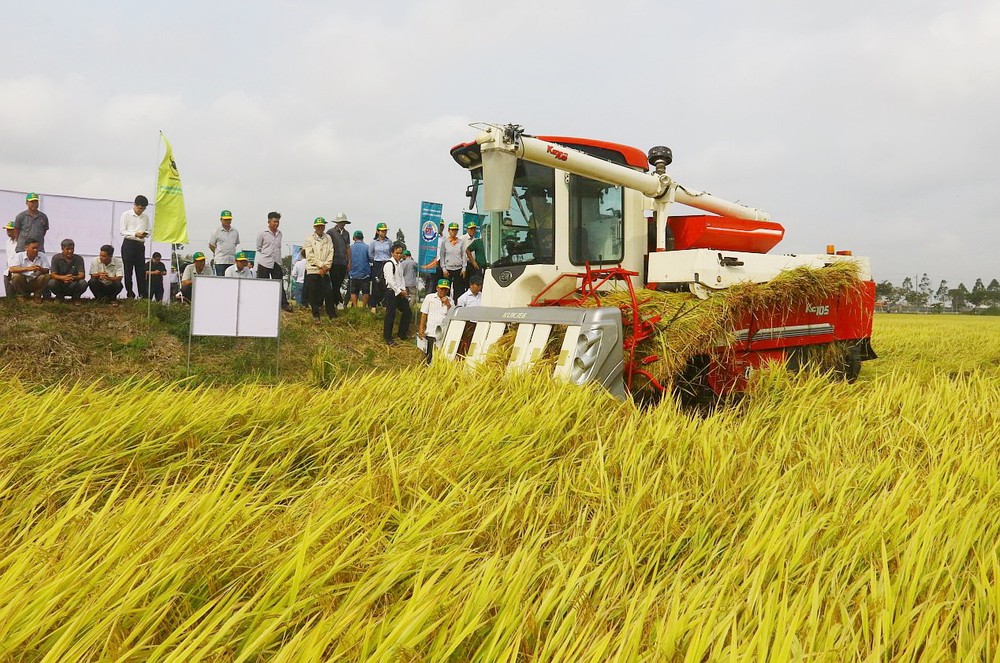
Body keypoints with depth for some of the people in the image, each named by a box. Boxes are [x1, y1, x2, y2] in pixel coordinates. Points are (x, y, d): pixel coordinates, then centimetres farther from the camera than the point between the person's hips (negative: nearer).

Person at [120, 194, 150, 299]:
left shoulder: (145, 217, 13)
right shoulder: (126, 215, 1)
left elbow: (148, 231, 16)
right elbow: (122, 231, -4)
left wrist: (146, 234, -8)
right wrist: (135, 234, -18)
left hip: (140, 245, 3)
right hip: (128, 244, -3)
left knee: (141, 271, 2)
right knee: (128, 270, -1)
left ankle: (143, 294, 4)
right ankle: (130, 294, 4)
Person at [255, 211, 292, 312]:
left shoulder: (279, 233, 11)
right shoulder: (262, 233, -4)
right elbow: (258, 248, 3)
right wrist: (267, 255, 7)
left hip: (276, 263, 4)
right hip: (264, 263, -4)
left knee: (279, 284, 2)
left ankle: (284, 304, 1)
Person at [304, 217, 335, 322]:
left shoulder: (328, 238, 10)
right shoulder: (309, 239, 1)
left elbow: (331, 253, 4)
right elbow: (310, 256, -6)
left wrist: (326, 266, -8)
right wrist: (322, 264, -10)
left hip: (325, 270, 2)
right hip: (313, 270, -2)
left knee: (328, 293, -2)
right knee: (313, 295, 0)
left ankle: (332, 315, 6)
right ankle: (316, 316, 10)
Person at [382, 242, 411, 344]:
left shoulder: (399, 264, 13)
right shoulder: (389, 264, -14)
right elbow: (390, 281, -18)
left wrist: (404, 289, 5)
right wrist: (399, 291, -14)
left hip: (400, 292, 9)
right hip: (391, 292, -9)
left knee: (407, 311, 10)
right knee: (390, 315, -5)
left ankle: (402, 334, 24)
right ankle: (388, 339, 3)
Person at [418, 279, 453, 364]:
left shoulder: (450, 301, 12)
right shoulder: (429, 297, 6)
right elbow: (424, 314, 5)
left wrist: (448, 304, -8)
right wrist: (421, 329, -2)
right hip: (431, 333, -2)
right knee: (430, 356, 2)